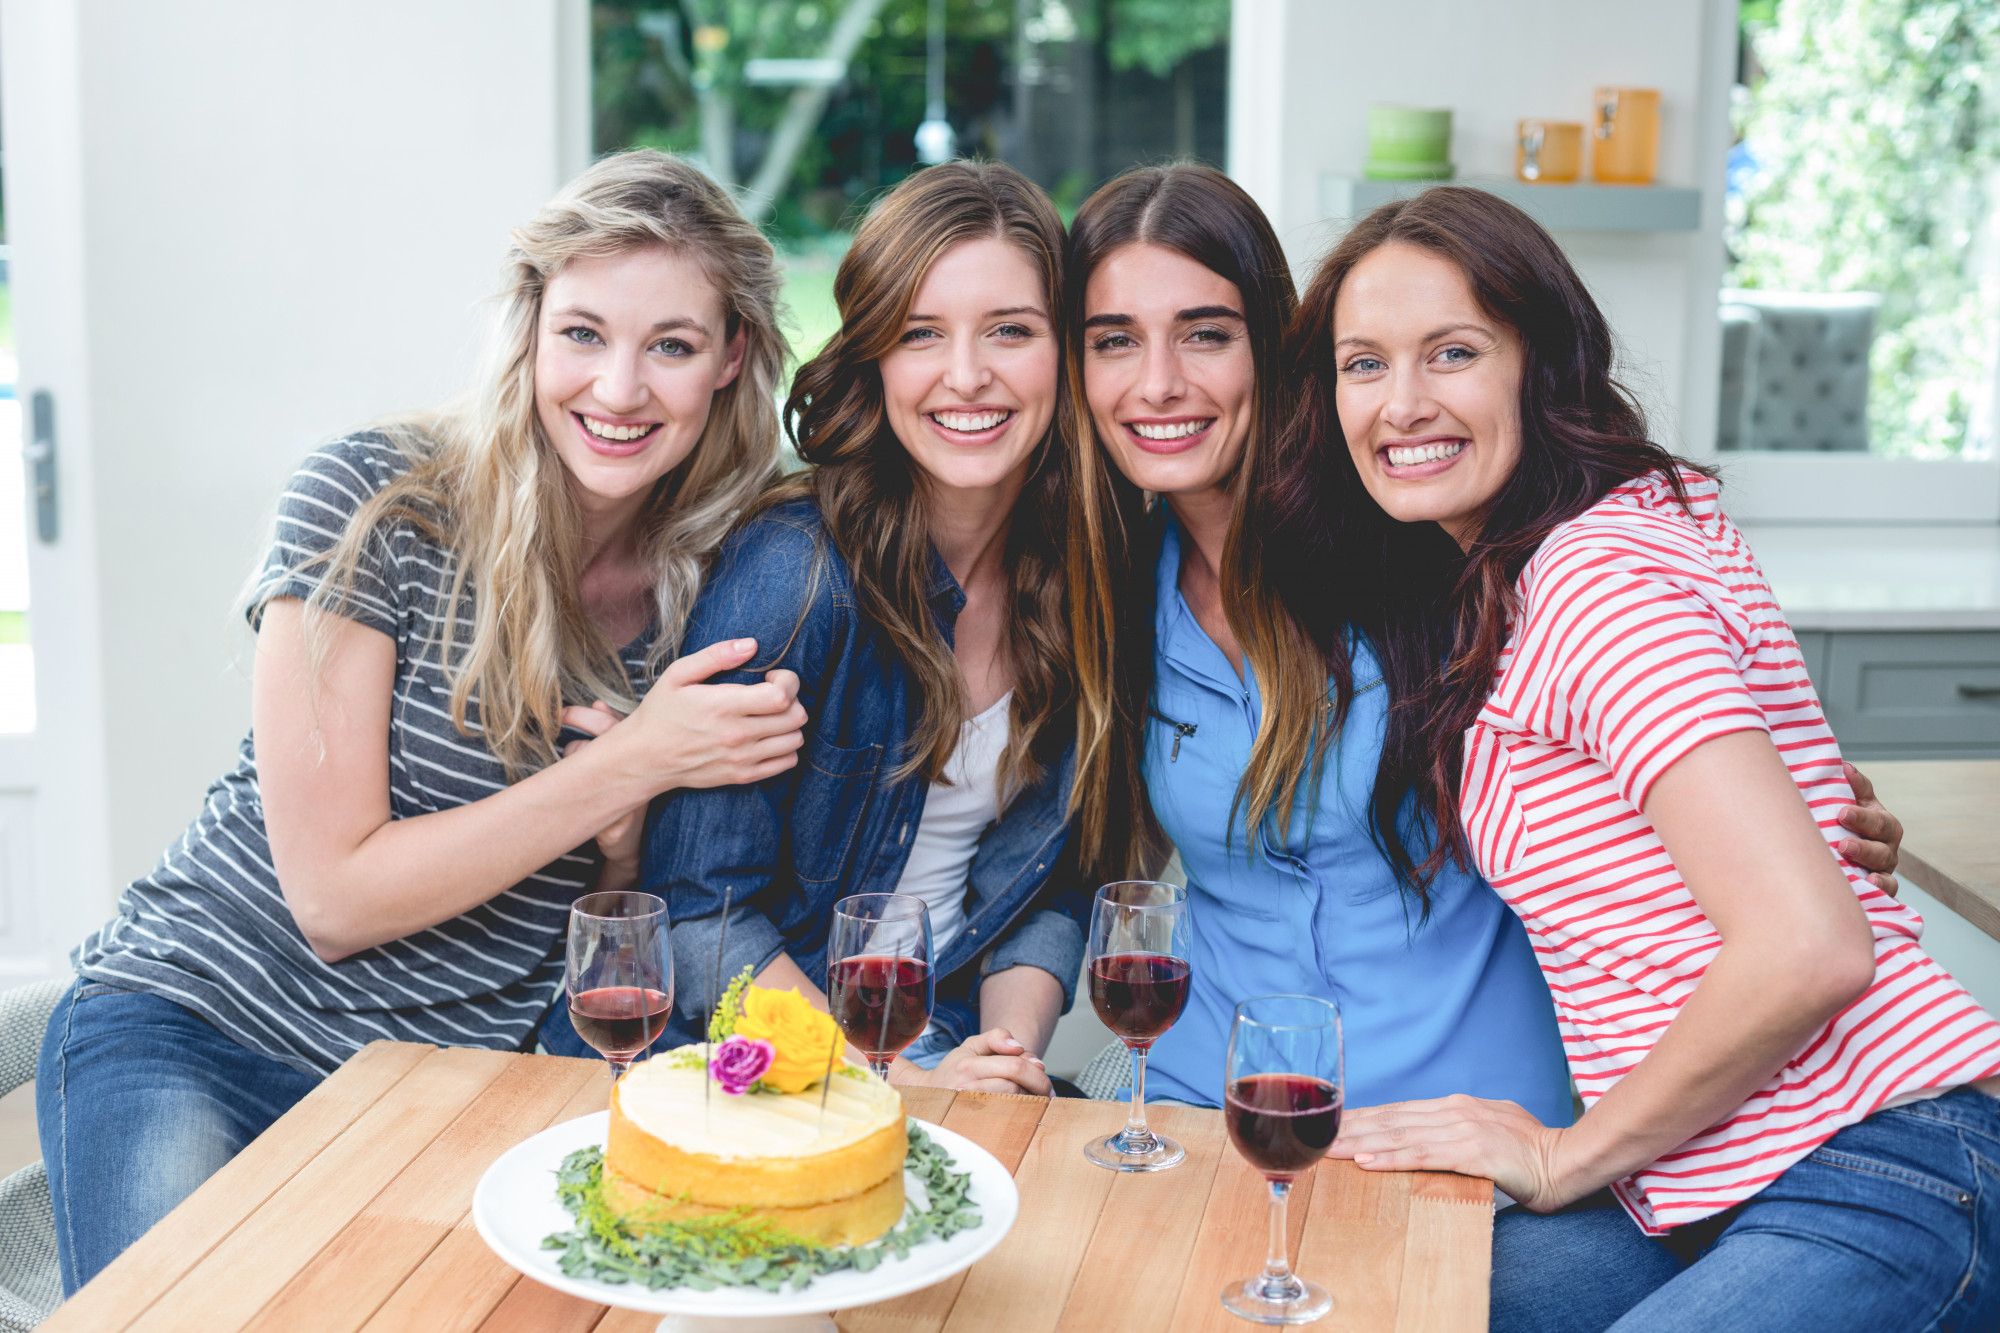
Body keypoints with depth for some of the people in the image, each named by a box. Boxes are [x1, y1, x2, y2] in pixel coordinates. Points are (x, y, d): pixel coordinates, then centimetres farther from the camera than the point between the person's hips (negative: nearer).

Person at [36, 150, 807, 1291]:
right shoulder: (374, 503, -13)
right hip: (203, 1021, -4)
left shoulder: (722, 577, -2)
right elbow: (337, 900, -16)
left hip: (466, 1072, 4)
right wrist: (635, 761, -21)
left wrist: (632, 822, -17)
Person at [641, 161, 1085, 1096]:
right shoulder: (790, 569, -16)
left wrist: (1010, 1049, -8)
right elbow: (696, 909, -13)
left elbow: (1059, 878, 8)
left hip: (951, 1044, 4)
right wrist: (898, 1084, -18)